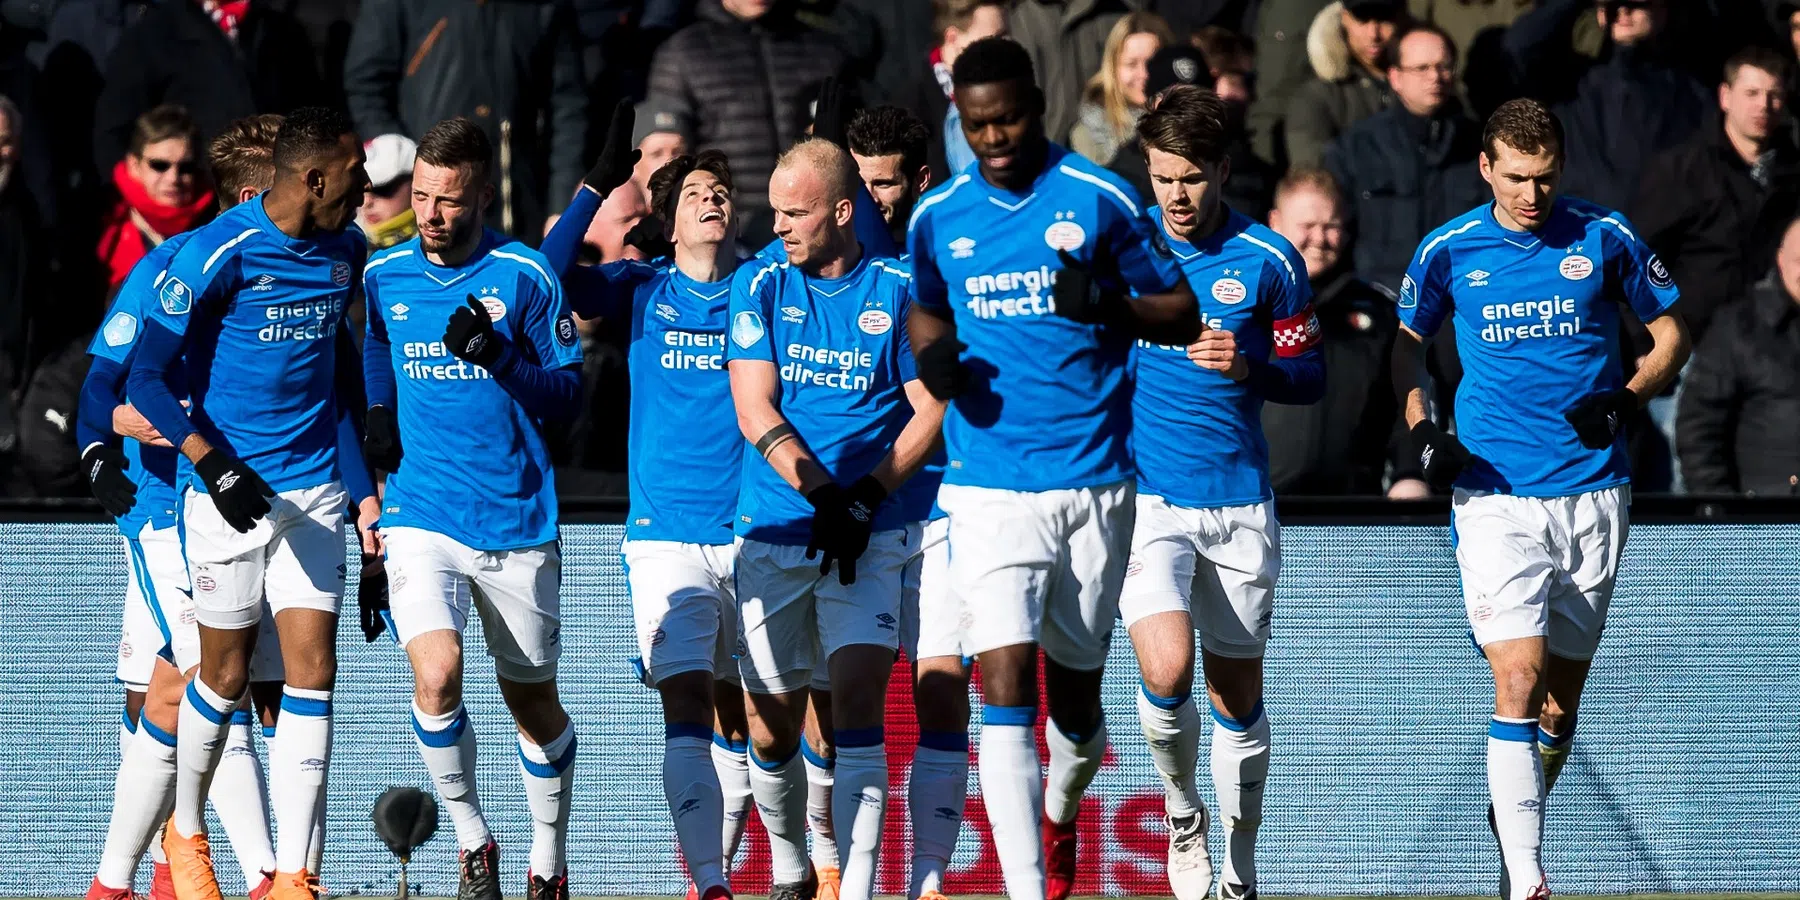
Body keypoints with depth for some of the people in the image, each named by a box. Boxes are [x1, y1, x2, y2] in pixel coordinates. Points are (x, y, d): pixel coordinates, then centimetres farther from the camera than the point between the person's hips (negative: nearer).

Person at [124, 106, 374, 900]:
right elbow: (148, 375, -14)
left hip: (313, 490, 4)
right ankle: (185, 831, 33)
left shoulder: (344, 251, 4)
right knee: (226, 675, 6)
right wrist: (212, 463, -23)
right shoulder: (216, 254, -15)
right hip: (231, 491, -4)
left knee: (312, 671, -5)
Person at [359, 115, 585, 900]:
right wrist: (377, 417, 6)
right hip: (420, 516, 1)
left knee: (532, 700, 10)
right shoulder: (382, 276, 5)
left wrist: (501, 359, -18)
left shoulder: (525, 275, -3)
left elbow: (566, 393, -2)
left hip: (518, 520, -1)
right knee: (437, 678, -21)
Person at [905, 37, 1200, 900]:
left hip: (1092, 483, -1)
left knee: (1076, 694, 11)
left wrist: (1110, 308, -19)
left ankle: (1060, 815, 43)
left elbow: (1182, 312, 2)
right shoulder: (938, 217, 5)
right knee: (1006, 688, -14)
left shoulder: (1101, 200, -3)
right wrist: (934, 355, 0)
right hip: (989, 486, 1)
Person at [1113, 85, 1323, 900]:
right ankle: (1182, 811, 8)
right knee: (1166, 669, -20)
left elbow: (1309, 376, 6)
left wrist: (1248, 366, -14)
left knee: (1237, 694, 9)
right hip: (1143, 496, -1)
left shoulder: (1268, 261, 0)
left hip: (1239, 504, 1)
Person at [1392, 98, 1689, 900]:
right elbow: (1406, 344, 17)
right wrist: (1421, 430, 0)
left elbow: (1671, 332, 11)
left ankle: (1516, 820, 34)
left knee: (1563, 690, 9)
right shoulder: (1448, 252, 1)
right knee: (1519, 678, -15)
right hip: (1494, 493, -2)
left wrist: (1627, 398, -8)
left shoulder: (1605, 238, 1)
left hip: (1591, 493, 2)